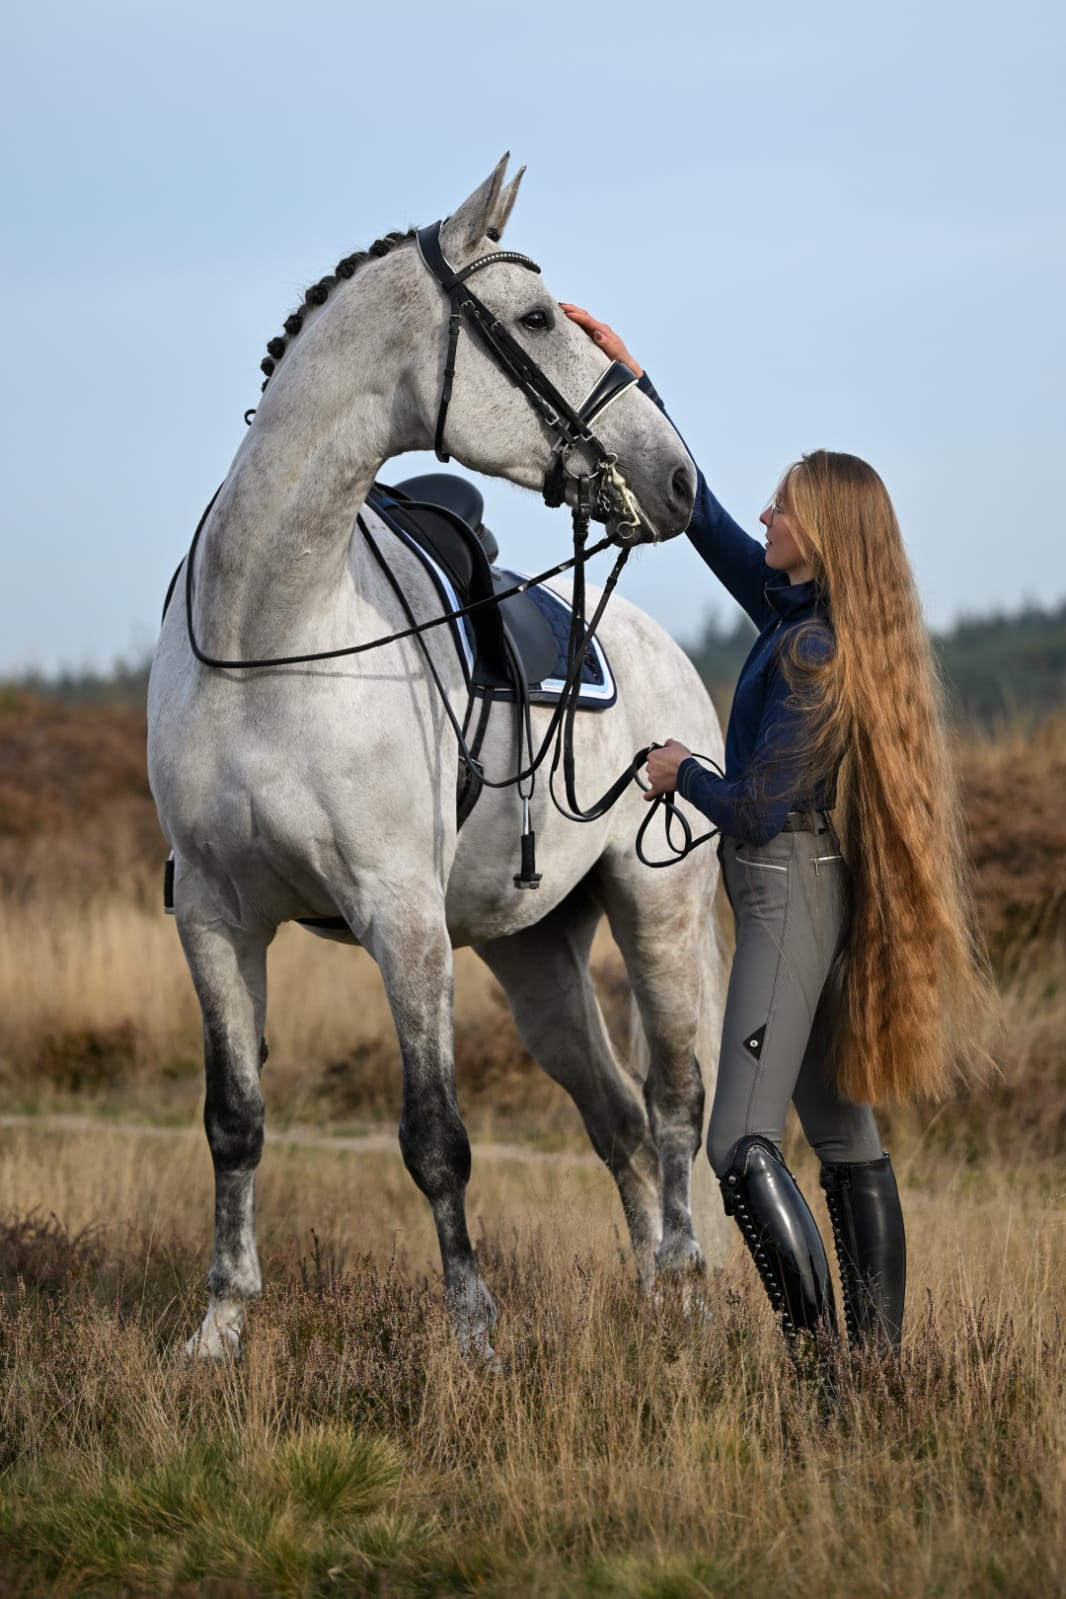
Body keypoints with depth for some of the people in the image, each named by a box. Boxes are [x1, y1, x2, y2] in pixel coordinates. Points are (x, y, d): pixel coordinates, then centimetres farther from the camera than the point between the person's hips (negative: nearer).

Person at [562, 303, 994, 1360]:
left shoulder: (813, 653, -18)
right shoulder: (797, 608, 8)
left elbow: (759, 807, -19)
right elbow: (700, 513, 16)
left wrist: (680, 774, 1)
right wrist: (628, 376, 17)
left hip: (790, 889, -10)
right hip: (827, 891, 10)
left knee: (742, 1144, -15)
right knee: (845, 1141, 11)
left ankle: (821, 1360, -18)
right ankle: (879, 1356, 14)